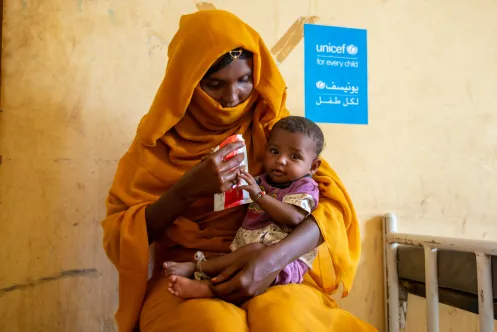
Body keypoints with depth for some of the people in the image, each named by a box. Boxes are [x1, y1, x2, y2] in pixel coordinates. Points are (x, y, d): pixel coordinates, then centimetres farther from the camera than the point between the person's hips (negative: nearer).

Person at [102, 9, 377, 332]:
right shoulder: (160, 137, 3)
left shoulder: (272, 123, 4)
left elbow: (334, 201, -7)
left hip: (275, 272, 1)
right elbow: (118, 236, -1)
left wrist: (274, 258, -24)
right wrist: (186, 190, -18)